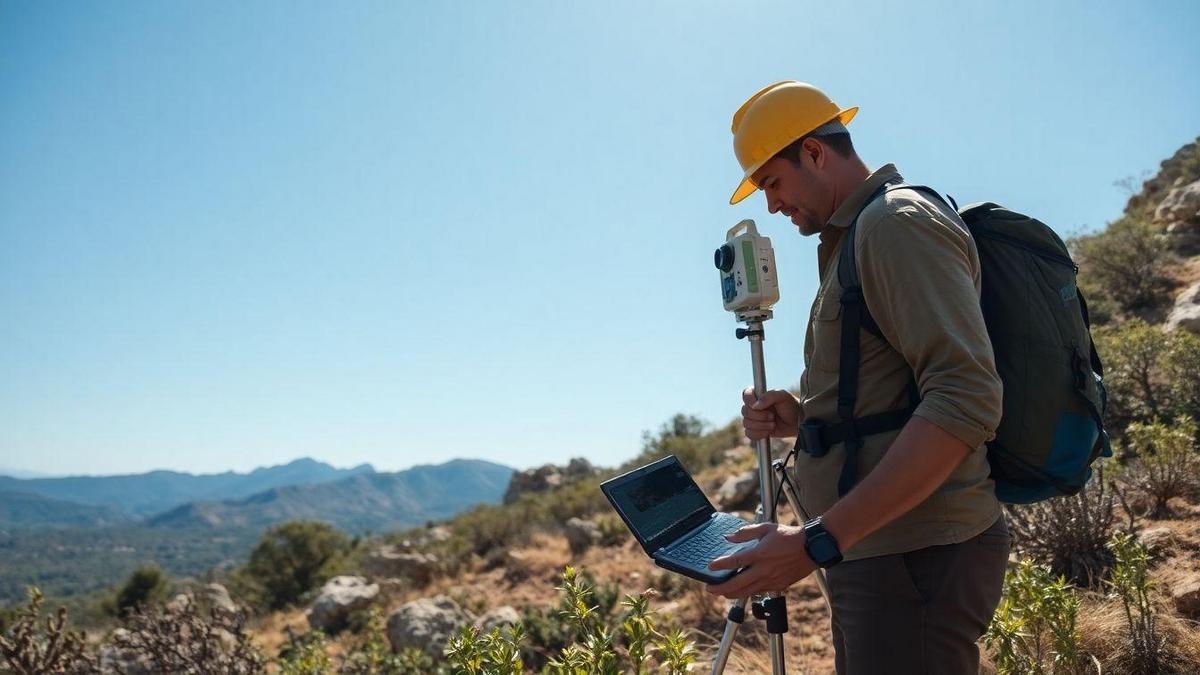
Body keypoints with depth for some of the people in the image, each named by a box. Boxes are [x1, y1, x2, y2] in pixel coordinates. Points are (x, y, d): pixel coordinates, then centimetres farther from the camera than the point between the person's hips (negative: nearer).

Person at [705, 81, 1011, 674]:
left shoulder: (899, 221, -11)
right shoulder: (855, 238, 19)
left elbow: (965, 402, -23)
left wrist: (820, 541, -25)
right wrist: (800, 416, 6)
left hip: (916, 557, -10)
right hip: (874, 554, 10)